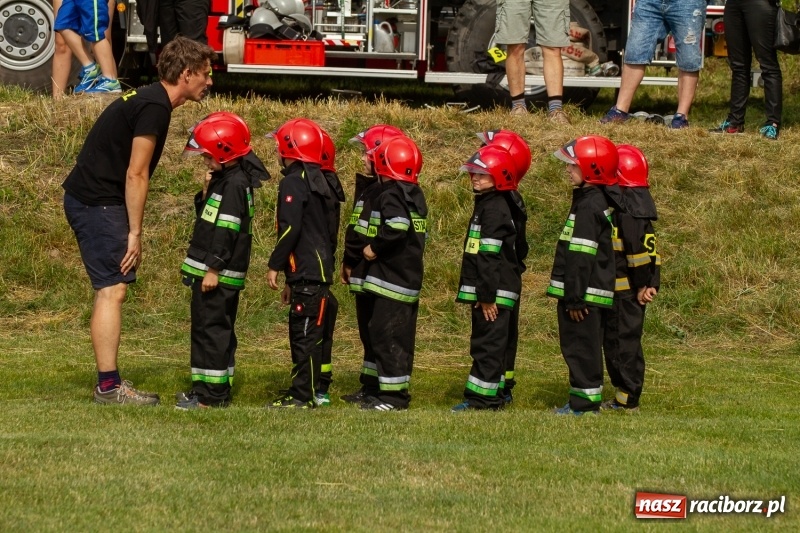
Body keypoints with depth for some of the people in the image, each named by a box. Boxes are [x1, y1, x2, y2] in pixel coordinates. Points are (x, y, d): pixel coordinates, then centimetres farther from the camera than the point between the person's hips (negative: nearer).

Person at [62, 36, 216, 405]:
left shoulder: (147, 100, 16)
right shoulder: (155, 108, -16)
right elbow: (135, 174, -18)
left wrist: (130, 230, 18)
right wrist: (135, 233, -15)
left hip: (89, 199, 10)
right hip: (98, 204, -10)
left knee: (110, 290, 12)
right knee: (112, 290, -11)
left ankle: (109, 380, 16)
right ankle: (108, 386, -13)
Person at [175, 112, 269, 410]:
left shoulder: (234, 184, -17)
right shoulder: (223, 180, 14)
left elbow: (226, 230, -21)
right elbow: (209, 218, 22)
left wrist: (213, 269, -22)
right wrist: (206, 192, 4)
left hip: (219, 273, -11)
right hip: (214, 271, 11)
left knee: (209, 329, -8)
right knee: (218, 330, 14)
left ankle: (210, 395, -7)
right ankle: (218, 391, 20)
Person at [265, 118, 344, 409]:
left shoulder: (293, 183, -11)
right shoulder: (320, 182, 18)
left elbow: (291, 229, -19)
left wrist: (274, 265, -9)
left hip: (307, 271, -10)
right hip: (321, 268, 10)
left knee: (304, 334, -8)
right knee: (304, 334, 13)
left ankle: (302, 395, -8)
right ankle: (303, 391, 17)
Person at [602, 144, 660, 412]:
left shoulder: (624, 206, -17)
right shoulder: (639, 202, 13)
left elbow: (636, 248, -20)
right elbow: (649, 245, 16)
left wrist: (641, 285, -16)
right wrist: (651, 283, 14)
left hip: (624, 287, -10)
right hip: (632, 287, 10)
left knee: (622, 341, -4)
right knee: (627, 341, 15)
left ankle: (627, 401, 0)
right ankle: (625, 397, 21)